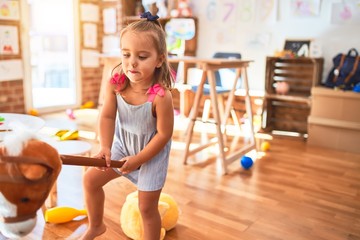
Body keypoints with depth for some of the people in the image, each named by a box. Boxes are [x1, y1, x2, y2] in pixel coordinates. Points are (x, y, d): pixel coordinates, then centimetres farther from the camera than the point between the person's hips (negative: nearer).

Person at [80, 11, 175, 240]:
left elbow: (164, 134, -24)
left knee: (147, 207, 5)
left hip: (152, 153, -5)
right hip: (122, 145, 5)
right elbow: (107, 117, -10)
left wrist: (138, 159, -18)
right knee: (91, 179, 12)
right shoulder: (115, 83, -20)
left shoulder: (161, 96, -34)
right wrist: (105, 147, -21)